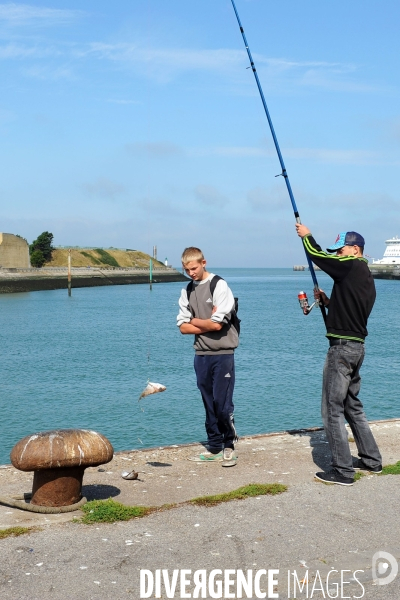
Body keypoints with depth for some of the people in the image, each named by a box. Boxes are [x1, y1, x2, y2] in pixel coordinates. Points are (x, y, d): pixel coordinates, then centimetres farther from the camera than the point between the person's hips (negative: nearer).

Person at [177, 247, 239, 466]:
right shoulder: (187, 291, 10)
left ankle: (229, 446, 11)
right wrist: (207, 325, -8)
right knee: (209, 404, 10)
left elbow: (217, 324, -15)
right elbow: (183, 327, 5)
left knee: (223, 403, -5)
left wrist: (195, 321, -1)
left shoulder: (219, 286, -8)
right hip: (201, 354, 6)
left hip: (222, 353, -5)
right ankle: (214, 447, 19)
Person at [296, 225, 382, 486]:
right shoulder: (366, 277, 16)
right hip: (356, 346, 10)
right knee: (352, 406, 20)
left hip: (343, 347, -10)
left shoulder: (353, 267, -11)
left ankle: (343, 471, -1)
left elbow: (317, 256, -9)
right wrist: (328, 300, 13)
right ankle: (371, 460, 28)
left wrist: (306, 235, 8)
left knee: (333, 409, -5)